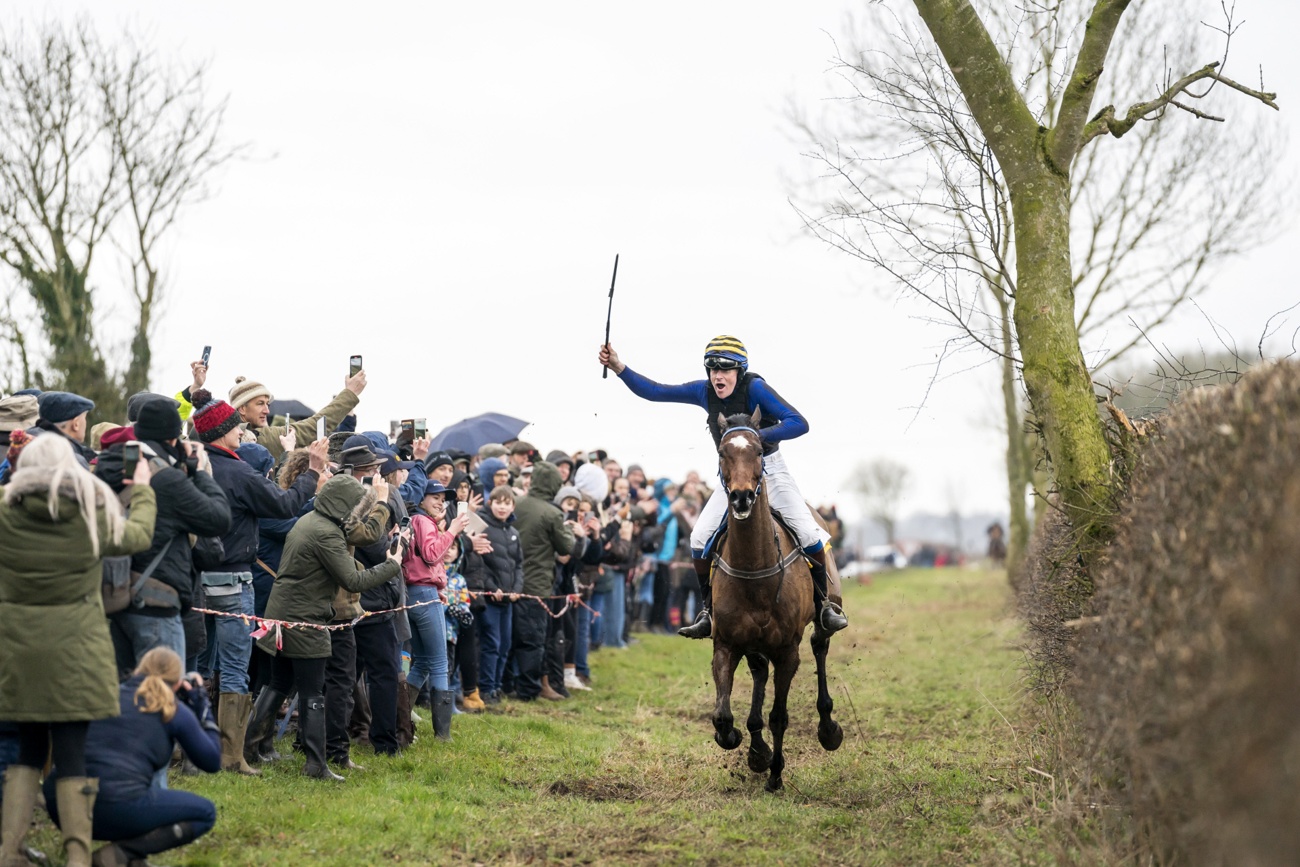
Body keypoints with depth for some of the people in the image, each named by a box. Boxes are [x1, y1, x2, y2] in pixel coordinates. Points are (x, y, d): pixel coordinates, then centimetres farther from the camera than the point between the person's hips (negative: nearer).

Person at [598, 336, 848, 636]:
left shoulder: (755, 388, -21)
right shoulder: (704, 391, -6)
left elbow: (799, 424, -28)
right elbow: (654, 392, -1)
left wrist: (754, 436, -35)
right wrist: (618, 367, -12)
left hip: (770, 470, -4)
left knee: (808, 533, -16)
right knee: (700, 538, -8)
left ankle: (825, 605, 3)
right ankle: (709, 612, 5)